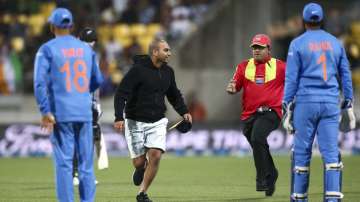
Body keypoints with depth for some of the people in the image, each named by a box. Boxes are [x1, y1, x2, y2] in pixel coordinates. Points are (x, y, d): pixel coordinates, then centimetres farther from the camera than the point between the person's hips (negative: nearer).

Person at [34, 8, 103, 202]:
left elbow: (40, 82, -13)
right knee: (86, 163, 7)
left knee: (64, 163, -2)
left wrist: (46, 112, -15)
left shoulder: (47, 49, -2)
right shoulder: (86, 48, 11)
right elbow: (97, 80, 17)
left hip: (60, 114, -3)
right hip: (85, 113, 3)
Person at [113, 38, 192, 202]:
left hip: (157, 122, 4)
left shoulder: (168, 72, 6)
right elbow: (121, 93, -15)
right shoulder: (138, 70, -13)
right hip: (135, 122, -4)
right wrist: (119, 117, -26)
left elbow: (174, 95, 22)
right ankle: (140, 169, 36)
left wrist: (183, 112, 6)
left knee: (155, 156, -13)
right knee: (139, 162, -4)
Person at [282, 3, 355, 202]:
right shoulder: (335, 43, 10)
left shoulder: (297, 44, -1)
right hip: (331, 103, 3)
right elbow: (345, 76, 12)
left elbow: (291, 79, -5)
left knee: (302, 151, 5)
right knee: (331, 152, -1)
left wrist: (287, 109, -3)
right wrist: (349, 105, 16)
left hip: (306, 103, -3)